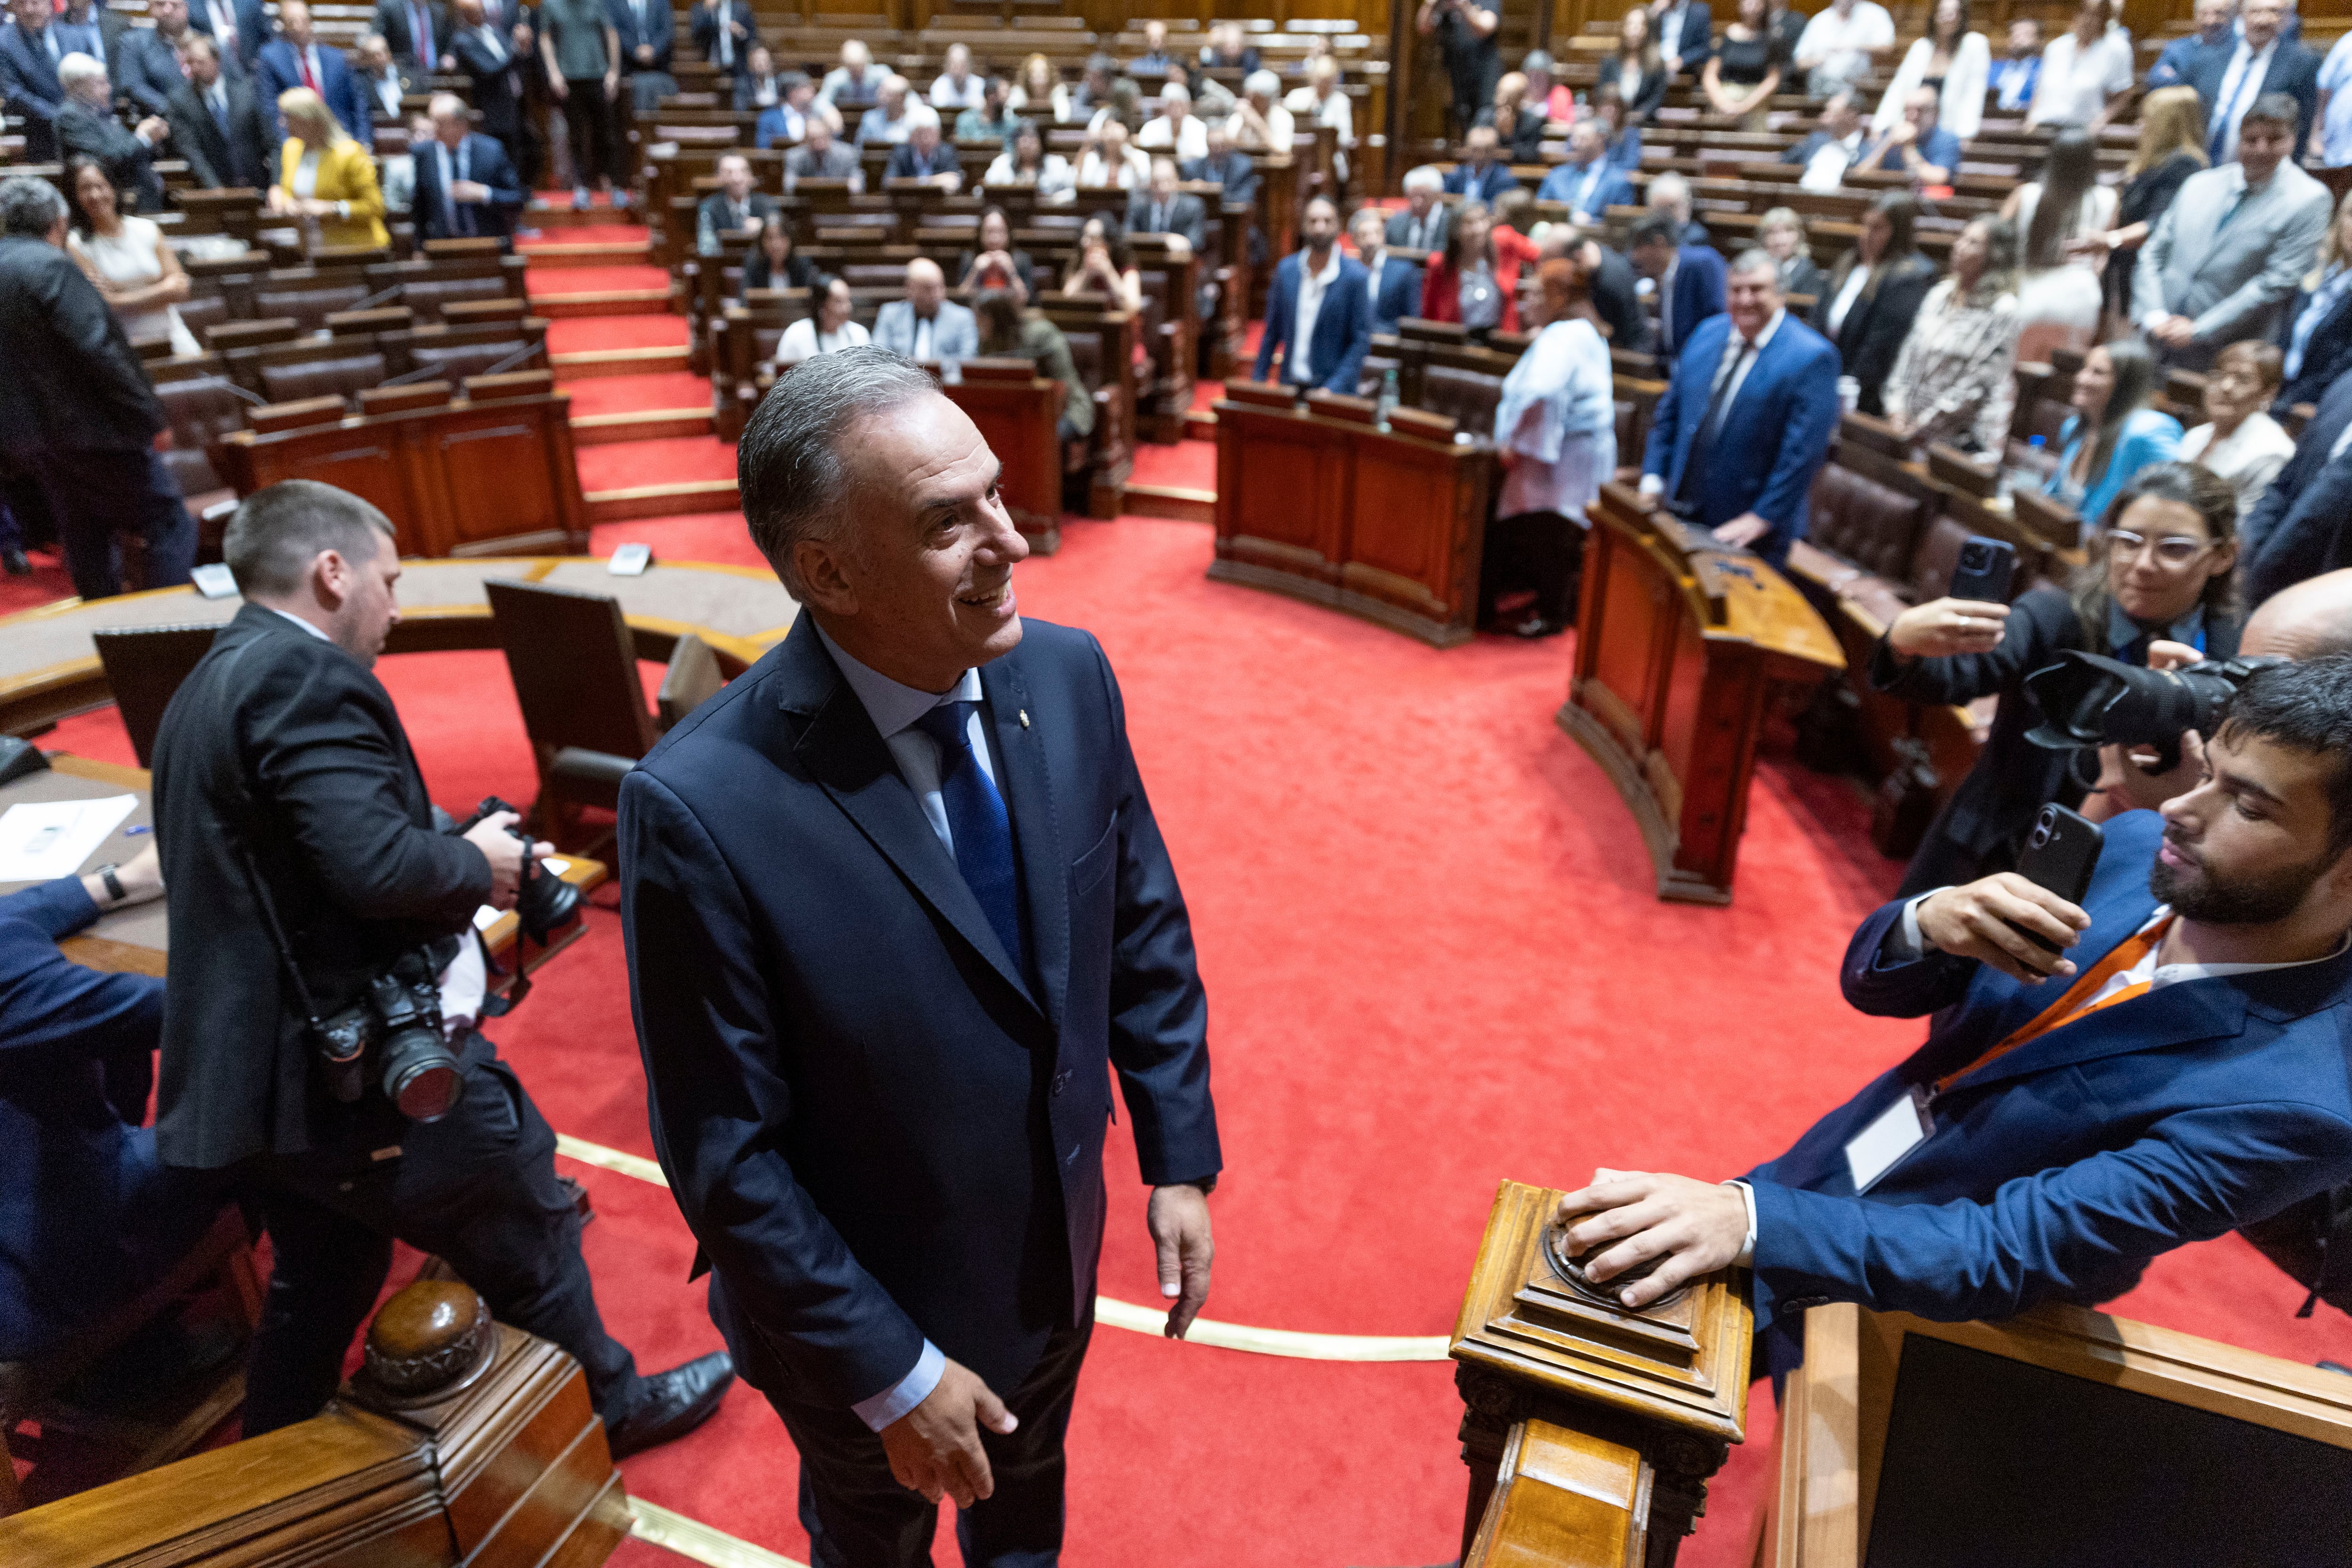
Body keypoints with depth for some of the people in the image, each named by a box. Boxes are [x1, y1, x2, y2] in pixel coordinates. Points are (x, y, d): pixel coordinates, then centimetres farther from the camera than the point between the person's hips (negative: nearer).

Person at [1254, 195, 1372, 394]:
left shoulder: (1355, 277, -8)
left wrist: (1333, 388, -18)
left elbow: (1361, 342, -8)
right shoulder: (1285, 269, 4)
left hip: (1333, 394, -3)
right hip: (1290, 386, 3)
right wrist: (1257, 384, 6)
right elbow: (1272, 332, 10)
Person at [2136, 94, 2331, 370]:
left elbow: (2278, 282, -10)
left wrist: (2198, 330, -14)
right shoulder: (2199, 184, 12)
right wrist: (2154, 317, -5)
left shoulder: (2309, 200, -3)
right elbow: (2152, 254, 11)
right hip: (2157, 340, 4)